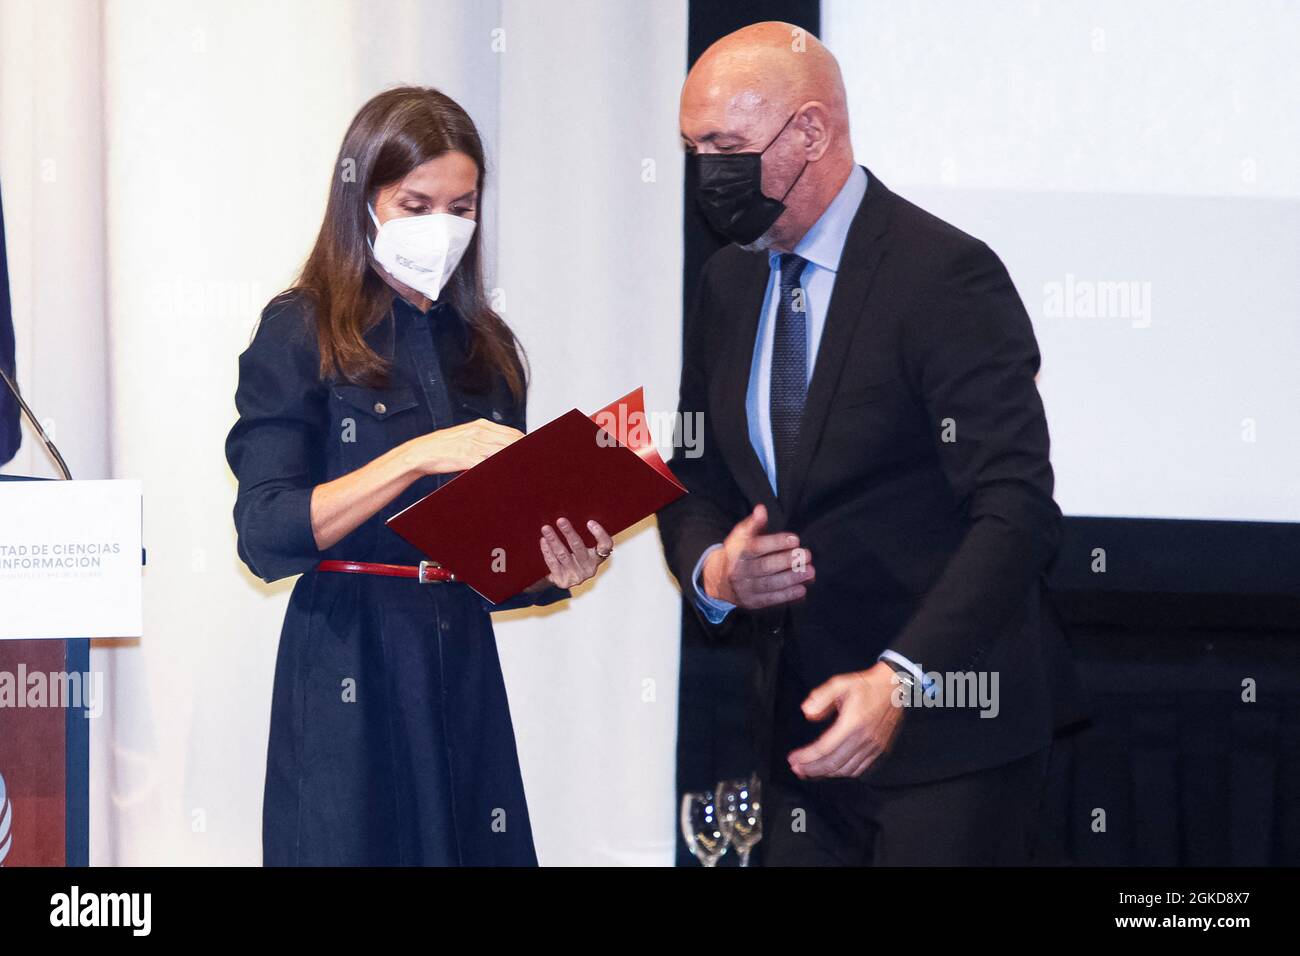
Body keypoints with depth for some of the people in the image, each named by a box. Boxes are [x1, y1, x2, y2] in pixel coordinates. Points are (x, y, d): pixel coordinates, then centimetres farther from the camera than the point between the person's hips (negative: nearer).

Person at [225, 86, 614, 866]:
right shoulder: (301, 334, -3)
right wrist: (418, 455, -24)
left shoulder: (483, 347, 13)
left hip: (464, 677, 5)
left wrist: (558, 573, -6)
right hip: (352, 679, -5)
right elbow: (266, 537, -16)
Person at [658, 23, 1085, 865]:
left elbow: (1016, 510, -21)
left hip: (949, 731, -6)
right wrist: (714, 569, -7)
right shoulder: (727, 287, 10)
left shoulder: (948, 276, -14)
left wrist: (903, 679, -31)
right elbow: (696, 481, 17)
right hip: (801, 724, 6)